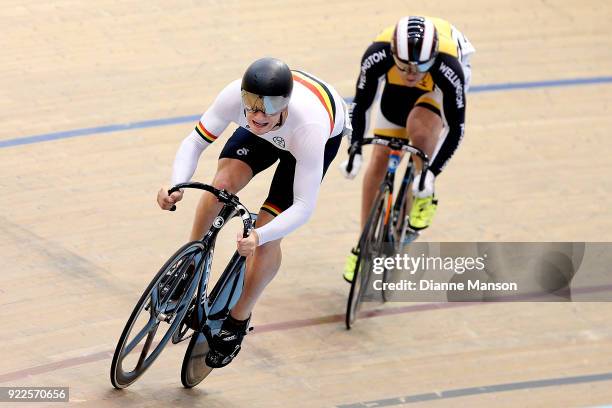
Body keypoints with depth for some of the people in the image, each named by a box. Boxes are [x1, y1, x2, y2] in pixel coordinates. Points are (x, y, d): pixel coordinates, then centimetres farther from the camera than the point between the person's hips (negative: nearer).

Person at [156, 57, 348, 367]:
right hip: (264, 137, 3)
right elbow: (194, 143, -27)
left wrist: (259, 237, -58)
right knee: (222, 184, -23)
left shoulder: (310, 127, -46)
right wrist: (176, 186, -46)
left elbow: (303, 206, -42)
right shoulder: (235, 96, -38)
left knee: (267, 233, -14)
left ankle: (238, 321, 8)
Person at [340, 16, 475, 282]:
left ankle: (425, 195, -5)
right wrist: (354, 152, -27)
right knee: (380, 159, -1)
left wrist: (432, 172, -35)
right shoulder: (377, 55, -38)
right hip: (396, 90, 3)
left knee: (419, 128, -33)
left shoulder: (448, 68, -43)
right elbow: (360, 105, -22)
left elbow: (456, 126, -32)